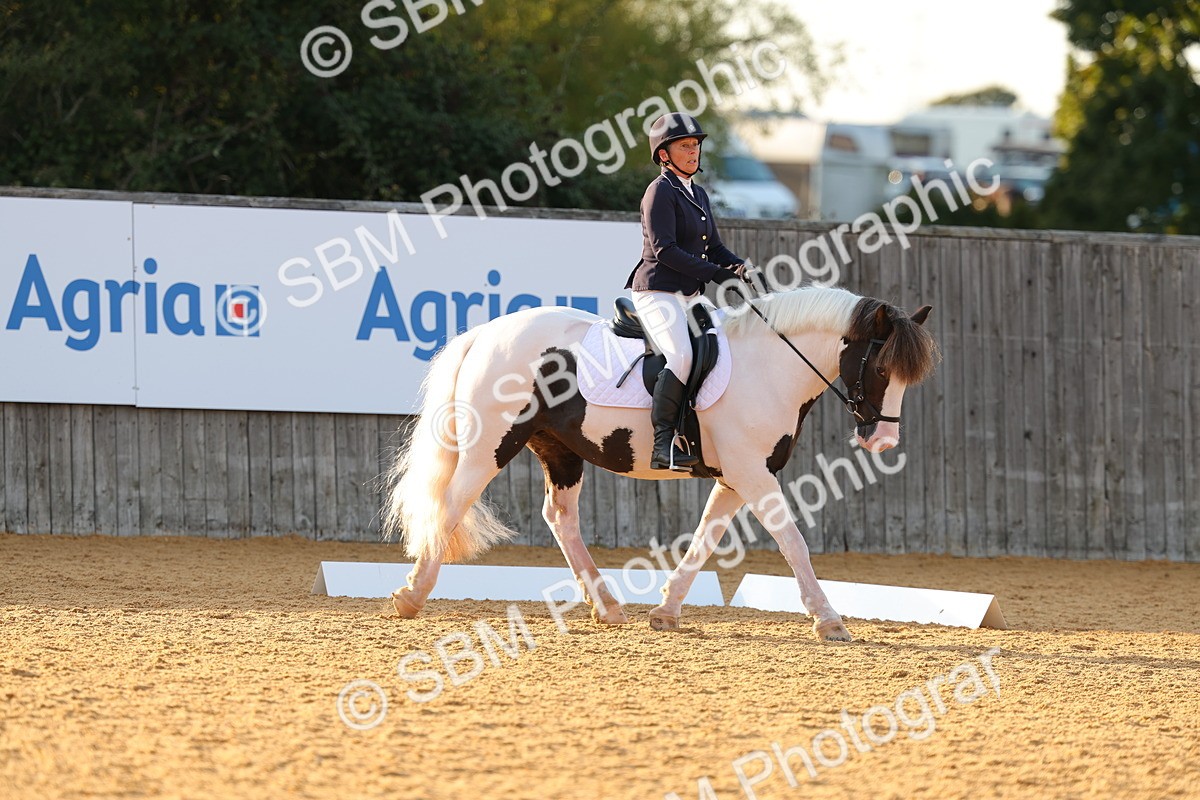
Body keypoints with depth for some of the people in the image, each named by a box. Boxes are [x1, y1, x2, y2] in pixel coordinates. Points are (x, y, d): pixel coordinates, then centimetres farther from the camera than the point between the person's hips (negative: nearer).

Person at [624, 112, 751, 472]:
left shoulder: (698, 195, 19)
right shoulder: (661, 191, -8)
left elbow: (714, 247, 21)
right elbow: (665, 250, -16)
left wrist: (740, 268, 1)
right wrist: (715, 273, -17)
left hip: (688, 295, 10)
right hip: (657, 291, -10)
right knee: (682, 357, -29)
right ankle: (663, 444, -32)